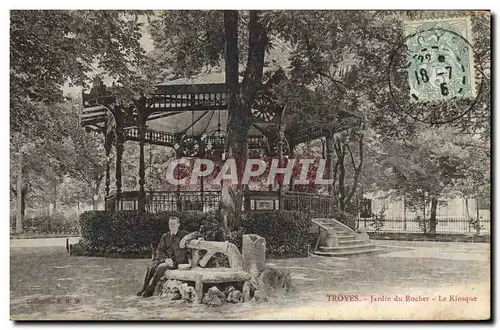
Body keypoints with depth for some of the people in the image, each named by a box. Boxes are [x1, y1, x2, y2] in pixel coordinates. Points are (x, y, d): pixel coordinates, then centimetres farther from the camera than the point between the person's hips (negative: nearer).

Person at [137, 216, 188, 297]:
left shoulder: (183, 234, 6)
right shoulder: (165, 236, 15)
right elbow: (159, 250, 6)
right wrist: (166, 259, -13)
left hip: (178, 260, -4)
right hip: (165, 258, 4)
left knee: (161, 267, -30)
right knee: (151, 267, -23)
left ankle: (150, 290, -24)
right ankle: (144, 288, -18)